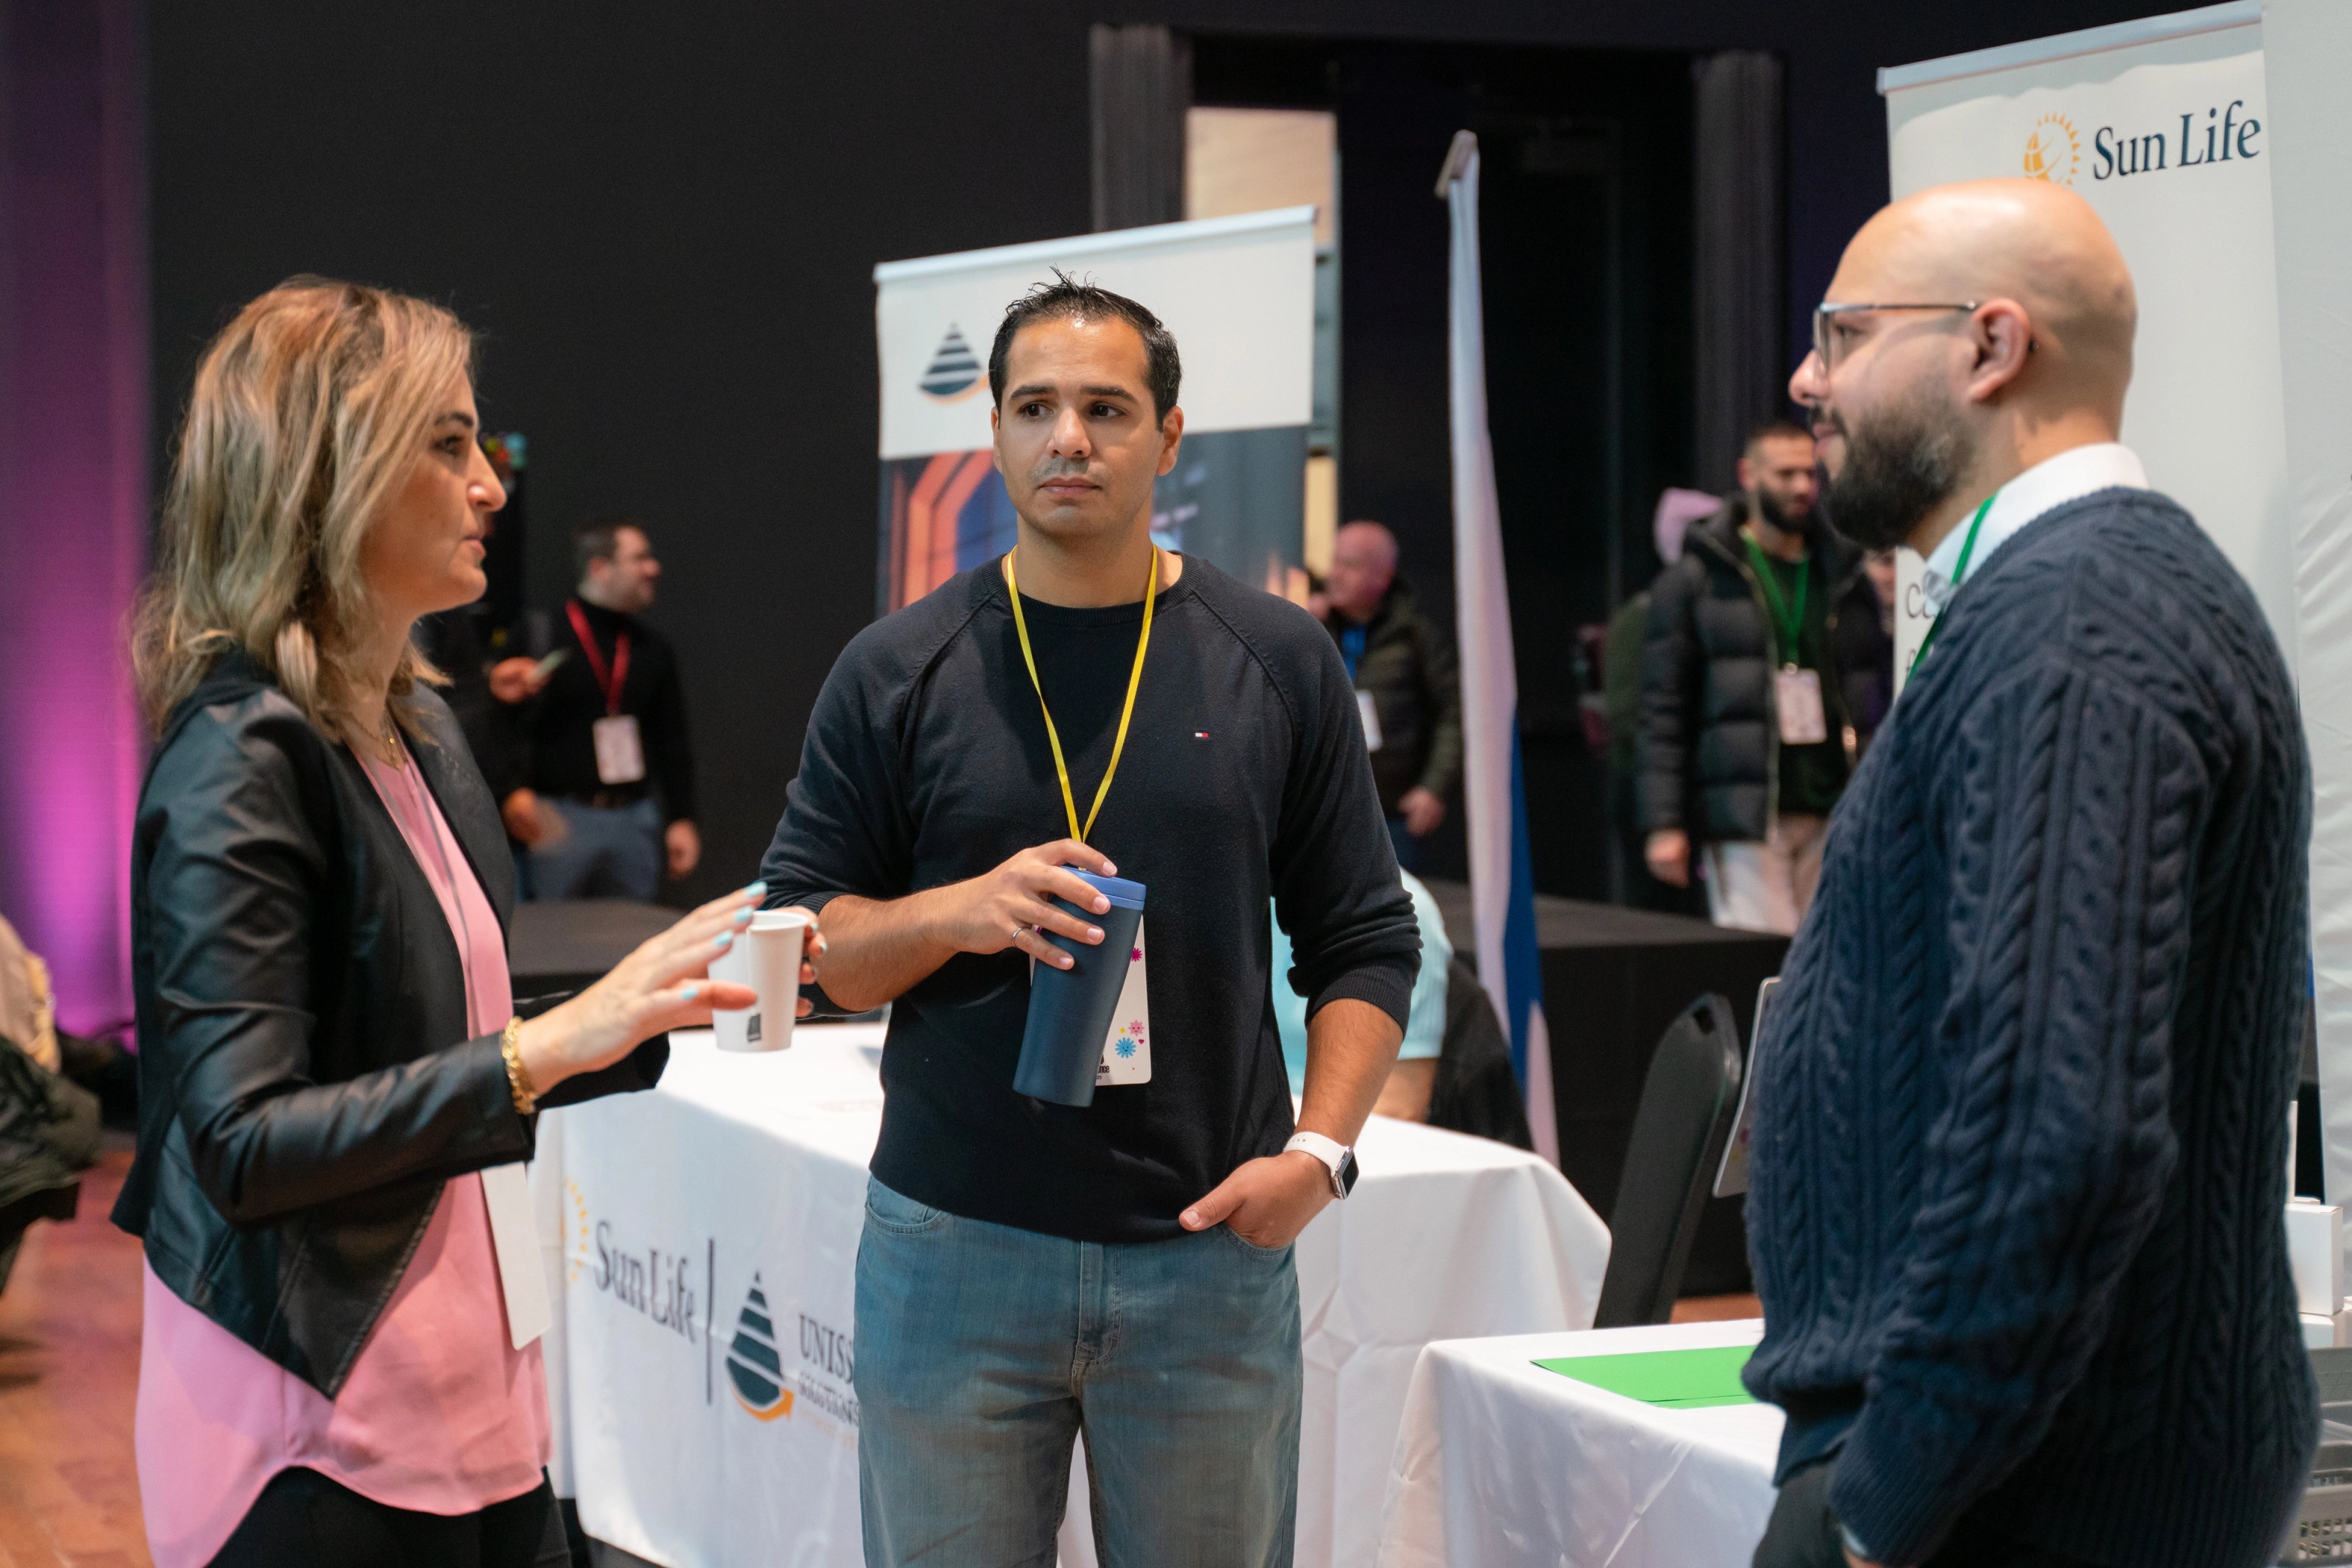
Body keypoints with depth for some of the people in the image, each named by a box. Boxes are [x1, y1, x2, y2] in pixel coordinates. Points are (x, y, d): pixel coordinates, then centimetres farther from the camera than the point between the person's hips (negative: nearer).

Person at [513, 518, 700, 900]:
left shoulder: (653, 648, 12)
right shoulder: (544, 636, -5)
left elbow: (672, 739, 16)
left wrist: (681, 819, 11)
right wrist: (513, 793, -22)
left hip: (634, 820, 5)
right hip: (562, 819, -5)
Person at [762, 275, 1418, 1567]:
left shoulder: (1277, 662, 5)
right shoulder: (896, 672, 3)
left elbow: (1363, 943, 8)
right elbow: (798, 946, 5)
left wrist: (1321, 1146, -6)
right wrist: (961, 913, -14)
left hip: (1211, 1255, 1)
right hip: (953, 1252, 0)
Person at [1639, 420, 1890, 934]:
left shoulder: (1847, 579, 16)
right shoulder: (1695, 578, 6)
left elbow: (1881, 696, 16)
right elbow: (1664, 710, 1)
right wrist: (1664, 823, -7)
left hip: (1834, 815, 4)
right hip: (1743, 814, -4)